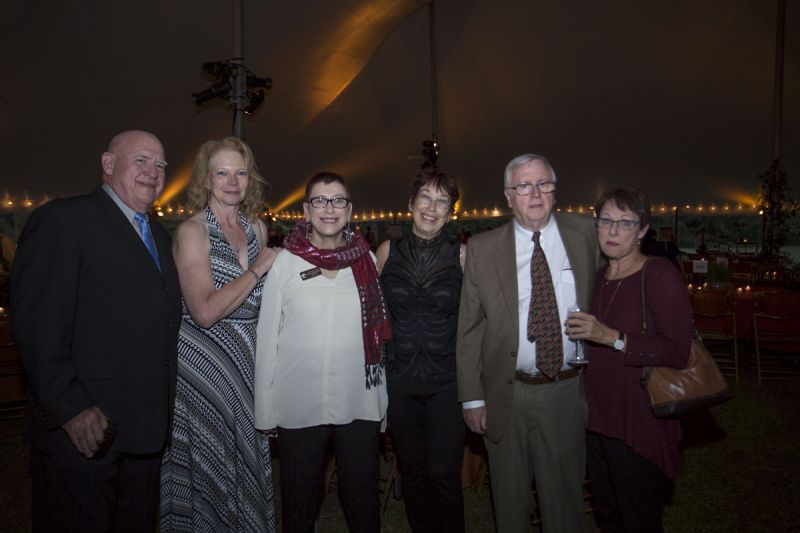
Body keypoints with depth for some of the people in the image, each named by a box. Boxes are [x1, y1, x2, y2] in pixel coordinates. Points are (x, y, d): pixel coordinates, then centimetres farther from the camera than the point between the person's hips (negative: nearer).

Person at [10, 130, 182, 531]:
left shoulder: (159, 236, 14)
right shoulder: (64, 219, -10)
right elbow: (35, 323, -18)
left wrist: (165, 402, 10)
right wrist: (70, 408, -21)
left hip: (146, 428, 7)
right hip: (83, 427, -7)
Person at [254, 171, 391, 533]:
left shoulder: (367, 259, 0)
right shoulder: (284, 263, -6)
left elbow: (378, 332, 3)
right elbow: (267, 339, -4)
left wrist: (383, 400, 4)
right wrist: (265, 410, -3)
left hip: (360, 404, 2)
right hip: (299, 406, -1)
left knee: (362, 496, 17)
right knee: (300, 501, 17)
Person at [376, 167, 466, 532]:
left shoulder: (461, 255, -4)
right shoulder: (388, 251, 0)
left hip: (447, 381, -2)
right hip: (400, 380, 2)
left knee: (444, 474, 2)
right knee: (411, 471, 15)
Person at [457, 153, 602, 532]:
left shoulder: (583, 233, 0)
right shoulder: (483, 248, -5)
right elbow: (469, 327, -3)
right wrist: (472, 397, -5)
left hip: (567, 390, 1)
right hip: (506, 394, 0)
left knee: (565, 497, 17)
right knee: (510, 499, 17)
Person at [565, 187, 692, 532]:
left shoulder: (660, 275, -13)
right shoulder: (599, 278, 9)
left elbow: (678, 352, -21)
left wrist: (611, 337, -25)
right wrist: (579, 333, 5)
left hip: (640, 426, -6)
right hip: (598, 420, 7)